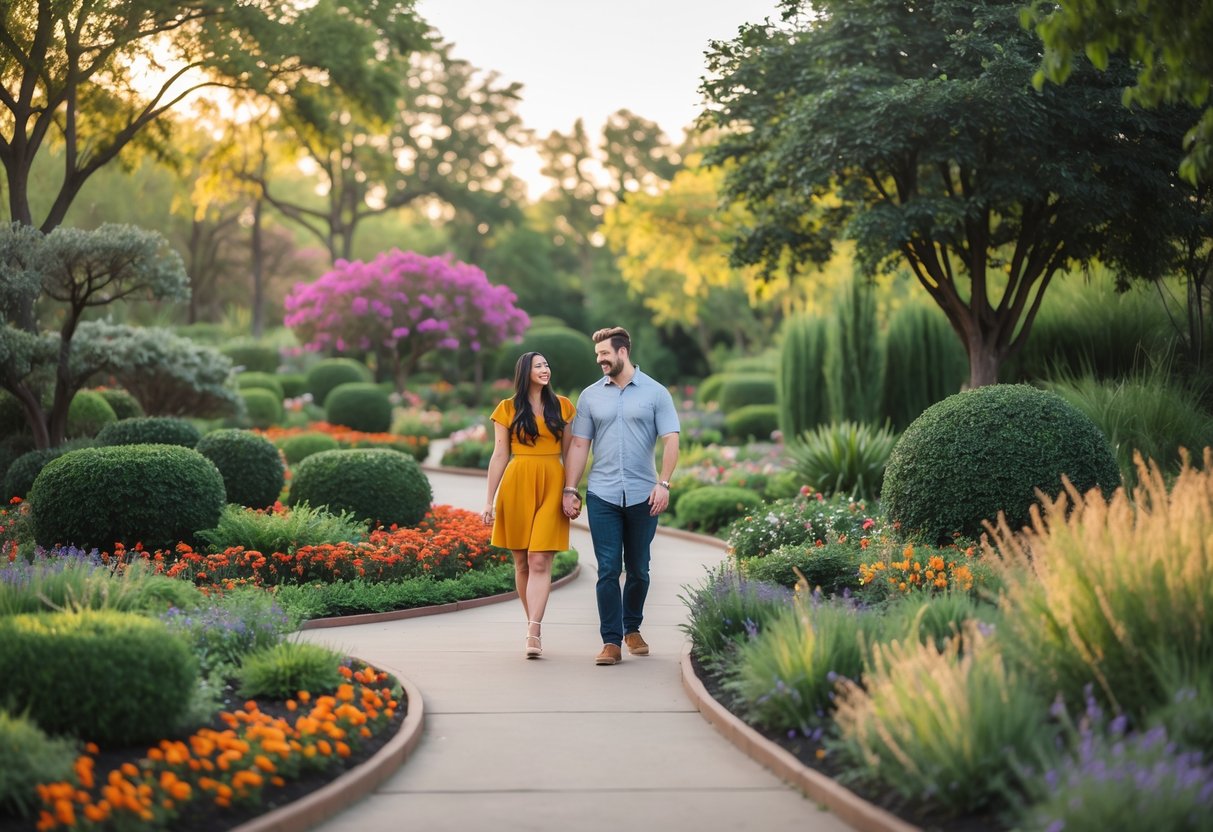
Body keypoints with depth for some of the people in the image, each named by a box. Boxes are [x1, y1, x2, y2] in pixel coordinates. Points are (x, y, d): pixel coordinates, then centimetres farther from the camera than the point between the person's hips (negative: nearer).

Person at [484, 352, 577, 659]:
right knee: (522, 562, 6)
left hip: (552, 486, -1)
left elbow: (569, 454, 11)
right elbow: (499, 456, 5)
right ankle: (534, 628, 19)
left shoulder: (562, 406, 8)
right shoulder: (508, 409, 6)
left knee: (540, 561, -11)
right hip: (517, 484, 1)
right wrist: (490, 501, 2)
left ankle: (532, 634, -17)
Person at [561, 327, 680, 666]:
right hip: (602, 495, 1)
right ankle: (611, 641, -2)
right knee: (608, 570, -5)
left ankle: (632, 629, 28)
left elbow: (670, 440, -3)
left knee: (638, 570, 9)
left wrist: (663, 483, -14)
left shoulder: (655, 393, 2)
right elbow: (579, 445, 8)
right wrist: (570, 489, 1)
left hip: (643, 495, -1)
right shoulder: (590, 396, 8)